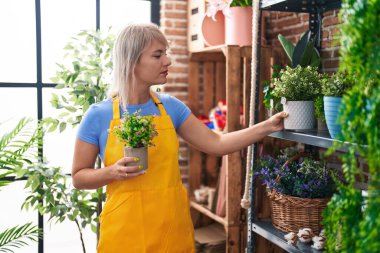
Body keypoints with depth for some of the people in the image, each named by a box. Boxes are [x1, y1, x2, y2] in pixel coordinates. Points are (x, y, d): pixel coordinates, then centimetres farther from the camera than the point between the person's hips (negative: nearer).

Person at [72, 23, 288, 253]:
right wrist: (113, 172, -19)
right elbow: (79, 177, 0)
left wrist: (267, 127, -2)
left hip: (173, 225, 3)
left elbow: (215, 143, 4)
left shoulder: (171, 106, 2)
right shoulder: (99, 115, -7)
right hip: (125, 230, -3)